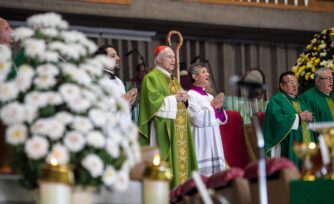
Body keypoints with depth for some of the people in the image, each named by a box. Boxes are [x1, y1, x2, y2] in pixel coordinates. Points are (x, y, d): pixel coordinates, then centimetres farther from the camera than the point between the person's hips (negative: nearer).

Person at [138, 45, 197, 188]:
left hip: (178, 128, 9)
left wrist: (184, 98, 3)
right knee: (165, 162, -12)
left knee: (181, 158, 5)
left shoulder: (173, 79, 23)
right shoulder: (152, 78, -5)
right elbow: (152, 100, -18)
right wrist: (174, 98, -15)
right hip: (163, 128, -9)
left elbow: (181, 100, 26)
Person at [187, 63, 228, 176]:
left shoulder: (209, 97, 16)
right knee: (203, 172, -12)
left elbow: (222, 120, 16)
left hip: (214, 140, 8)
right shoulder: (190, 95, -6)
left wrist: (219, 108, -2)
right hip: (201, 141, -8)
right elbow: (198, 119, -17)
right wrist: (213, 106, -9)